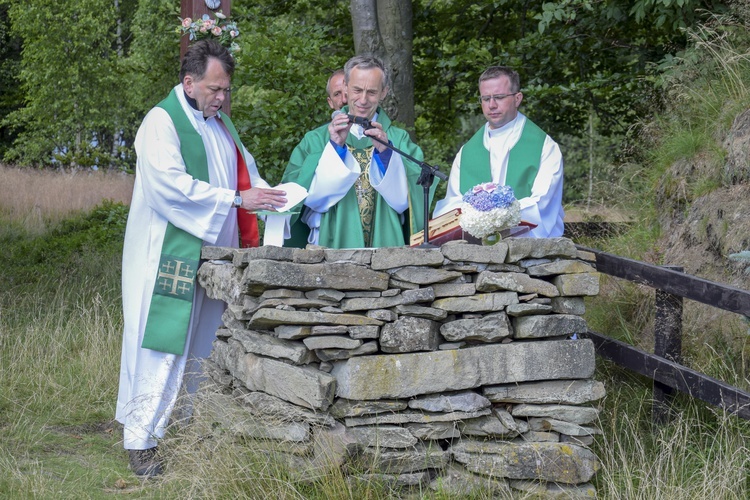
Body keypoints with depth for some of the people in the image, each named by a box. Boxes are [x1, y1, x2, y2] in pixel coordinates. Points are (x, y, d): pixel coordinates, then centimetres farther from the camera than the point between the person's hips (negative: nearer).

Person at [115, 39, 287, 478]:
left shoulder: (221, 125, 17)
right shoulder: (162, 122, -8)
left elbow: (246, 172, 23)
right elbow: (171, 184, -20)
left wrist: (271, 194, 0)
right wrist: (237, 199, -21)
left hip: (212, 255, 8)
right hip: (169, 256, -7)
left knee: (200, 348, 8)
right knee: (162, 346, -8)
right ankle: (142, 442, -5)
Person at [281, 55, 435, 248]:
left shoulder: (399, 140, 10)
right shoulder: (317, 139, 10)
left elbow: (405, 199, -2)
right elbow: (311, 197, -2)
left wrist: (385, 151, -13)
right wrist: (335, 147, -9)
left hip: (386, 246, 0)